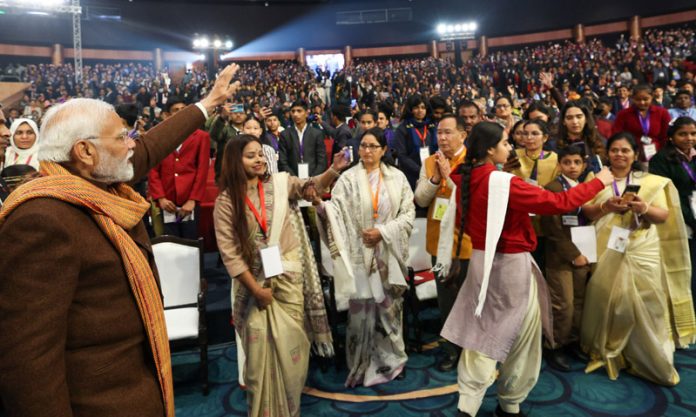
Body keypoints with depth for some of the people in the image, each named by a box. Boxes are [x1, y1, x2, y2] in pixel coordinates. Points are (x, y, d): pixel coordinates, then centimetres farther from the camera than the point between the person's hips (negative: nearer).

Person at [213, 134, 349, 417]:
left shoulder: (280, 182, 1)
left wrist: (334, 170, -33)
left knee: (290, 345, 7)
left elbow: (311, 186, -14)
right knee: (261, 349, 4)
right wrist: (255, 288, -10)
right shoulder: (226, 201, -5)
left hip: (289, 279, 1)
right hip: (255, 282, -1)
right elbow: (228, 251, -7)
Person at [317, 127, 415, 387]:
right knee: (361, 308, 1)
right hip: (359, 253, -2)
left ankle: (391, 359, 30)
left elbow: (408, 212, 1)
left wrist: (383, 232, -12)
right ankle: (362, 363, 18)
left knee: (390, 305, 11)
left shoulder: (397, 177, 4)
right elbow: (336, 210, -13)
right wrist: (322, 205, -36)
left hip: (389, 254, 2)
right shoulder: (348, 178, -3)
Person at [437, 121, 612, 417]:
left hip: (481, 260, 7)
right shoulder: (504, 182, -21)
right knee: (520, 336, 12)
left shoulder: (465, 180, 1)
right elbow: (558, 203, -18)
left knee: (481, 330, 15)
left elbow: (461, 220, 13)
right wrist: (598, 182, -6)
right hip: (510, 265, -7)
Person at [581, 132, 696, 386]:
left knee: (646, 305, -1)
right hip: (607, 251, 0)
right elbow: (585, 212, 0)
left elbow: (664, 215, 3)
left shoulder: (651, 182, 9)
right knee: (607, 302, 2)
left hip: (642, 251, 0)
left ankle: (653, 363, 13)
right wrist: (605, 205, -18)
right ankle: (607, 354, 17)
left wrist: (644, 207, -16)